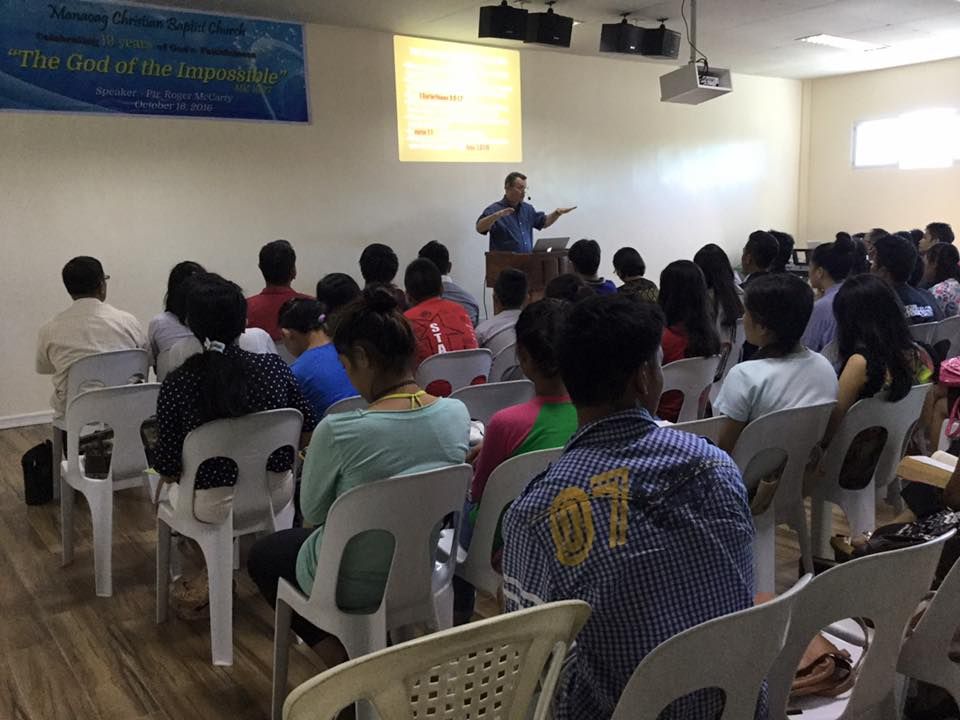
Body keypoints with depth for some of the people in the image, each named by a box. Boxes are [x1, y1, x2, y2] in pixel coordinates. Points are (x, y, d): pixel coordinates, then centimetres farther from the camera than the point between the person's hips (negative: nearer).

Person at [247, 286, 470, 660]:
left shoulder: (338, 431, -30)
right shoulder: (458, 413, -14)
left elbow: (312, 512, -12)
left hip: (353, 584, -6)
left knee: (261, 555, 27)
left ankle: (343, 662, 16)